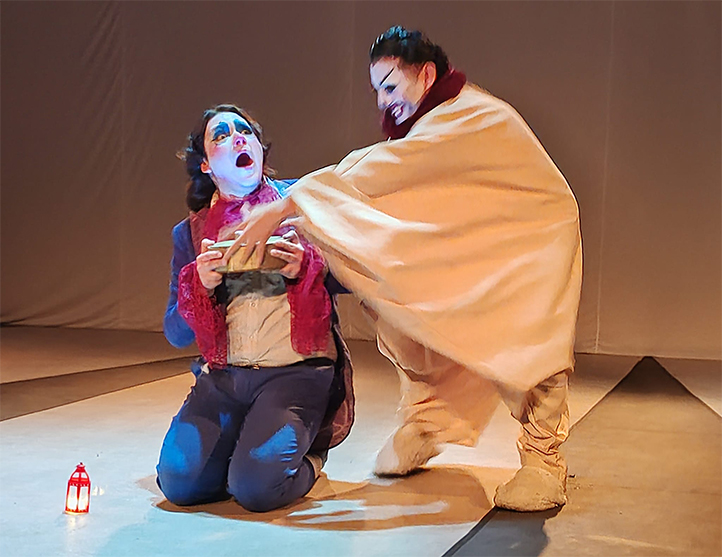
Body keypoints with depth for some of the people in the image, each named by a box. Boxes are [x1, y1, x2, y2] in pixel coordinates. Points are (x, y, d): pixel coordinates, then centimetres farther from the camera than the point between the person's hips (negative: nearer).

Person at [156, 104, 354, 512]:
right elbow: (176, 334, 10)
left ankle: (307, 457, 13)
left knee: (256, 487, -21)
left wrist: (305, 268, -15)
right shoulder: (190, 233, 11)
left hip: (297, 371, -3)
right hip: (223, 376, 3)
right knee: (179, 482, -14)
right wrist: (200, 284, -9)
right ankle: (247, 445, 17)